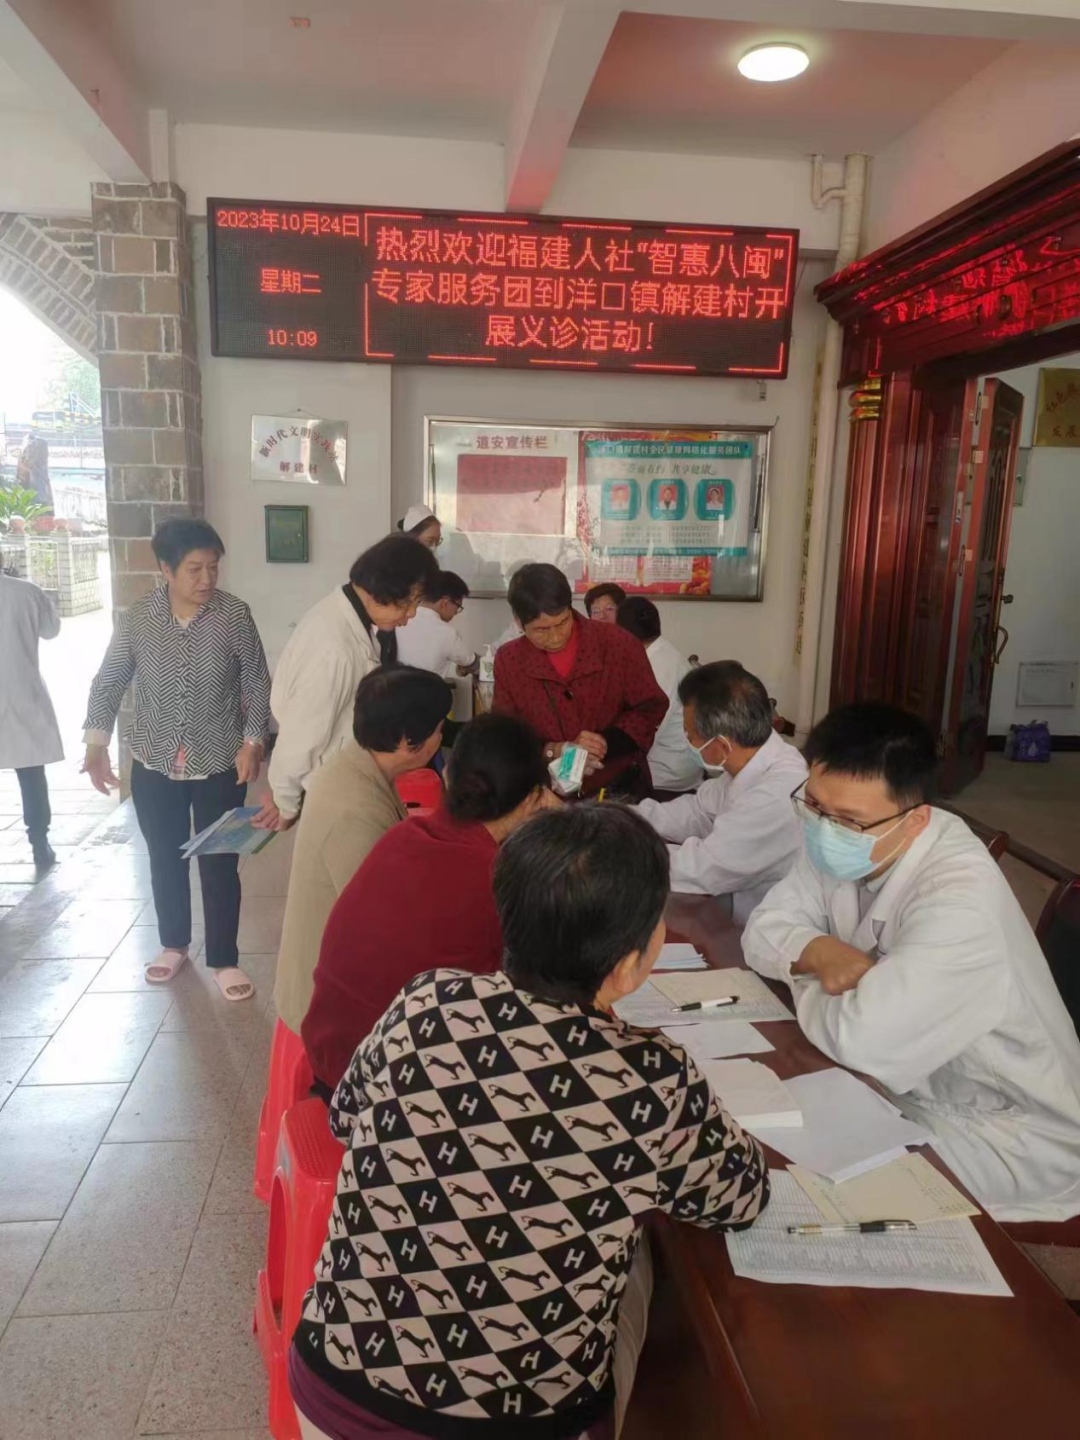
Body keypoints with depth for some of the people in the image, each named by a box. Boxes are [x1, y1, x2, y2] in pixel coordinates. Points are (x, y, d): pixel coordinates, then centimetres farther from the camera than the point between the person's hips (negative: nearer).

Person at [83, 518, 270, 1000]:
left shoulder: (234, 615, -12)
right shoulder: (135, 619, -7)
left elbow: (257, 682, -5)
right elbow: (108, 683, 2)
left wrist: (253, 742, -14)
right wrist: (96, 743, -8)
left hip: (220, 764, -2)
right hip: (154, 765, 2)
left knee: (219, 864, 5)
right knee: (165, 861, 16)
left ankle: (223, 960, 21)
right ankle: (173, 944, 39)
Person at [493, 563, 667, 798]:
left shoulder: (618, 643, -10)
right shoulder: (508, 661, -5)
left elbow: (650, 708, 0)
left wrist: (606, 743, -17)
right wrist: (555, 751, -19)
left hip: (621, 789, -2)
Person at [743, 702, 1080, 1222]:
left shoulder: (959, 897, -33)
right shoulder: (842, 843, -8)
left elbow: (862, 1040, -37)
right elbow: (763, 930, -1)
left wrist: (806, 983, -16)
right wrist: (817, 951, -23)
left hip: (1004, 1137, -7)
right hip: (909, 1087, 7)